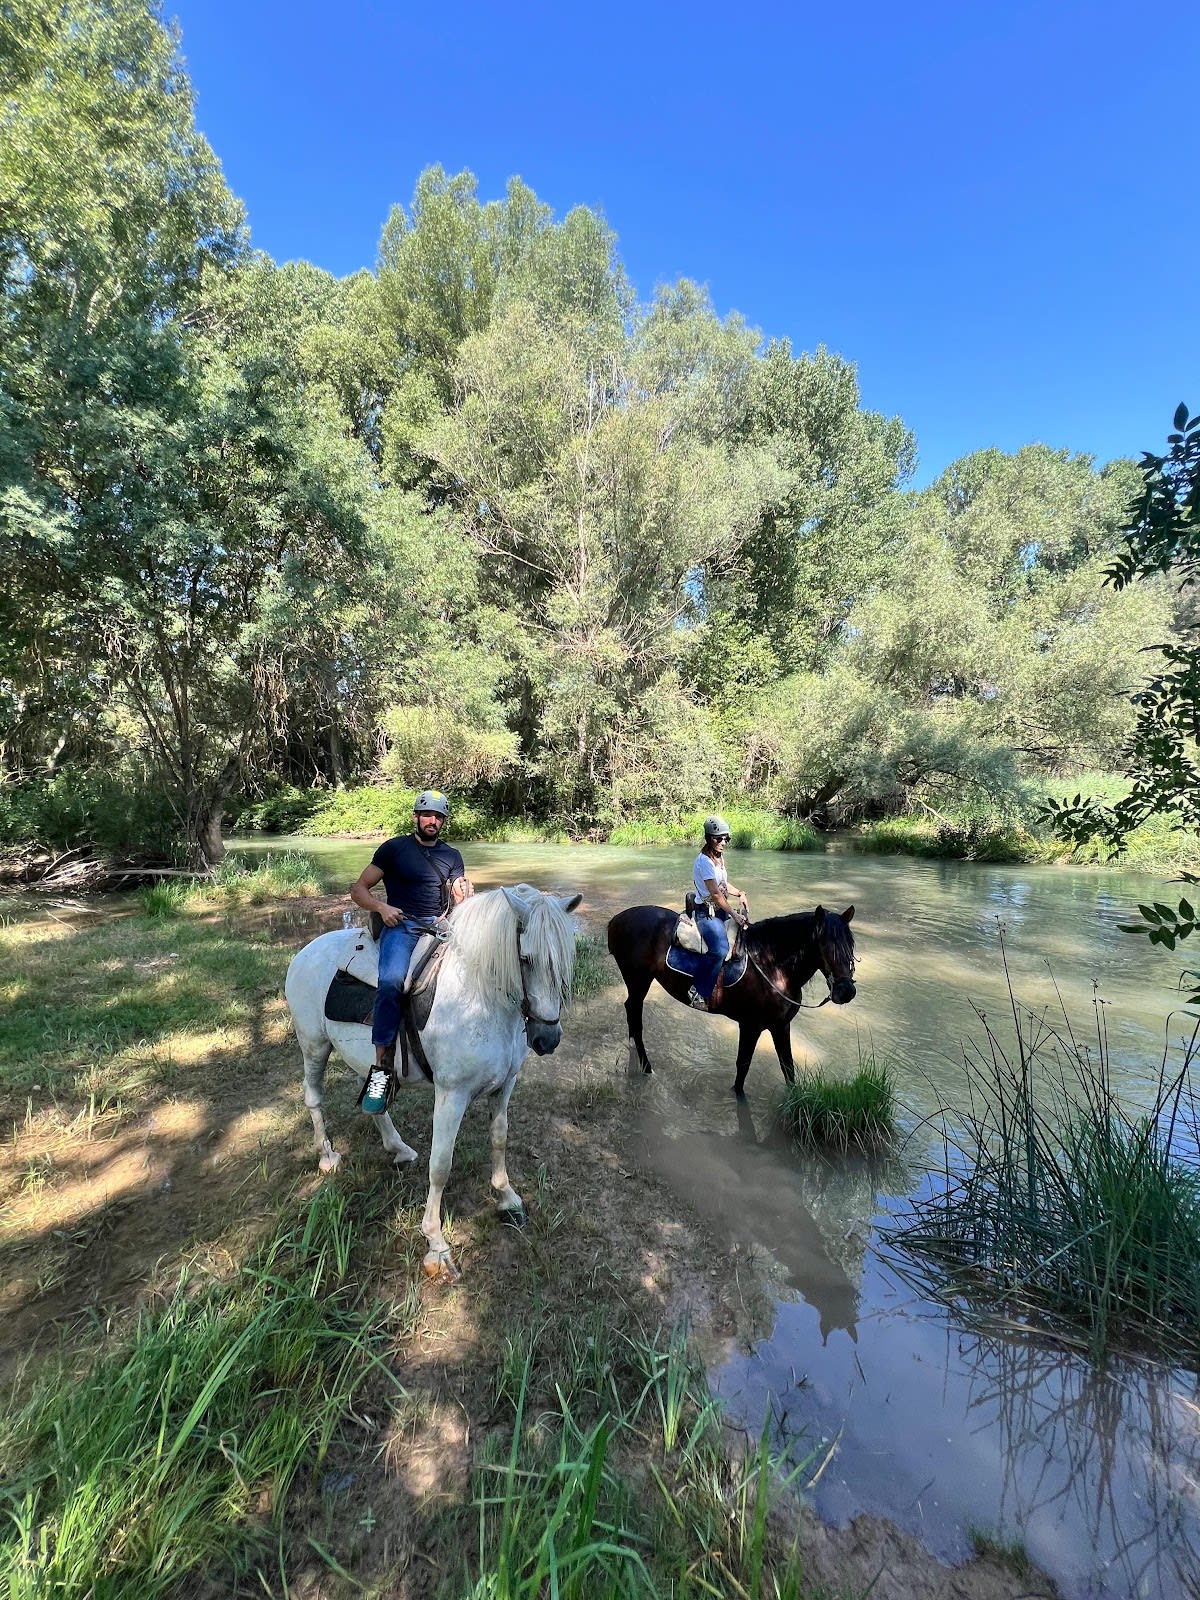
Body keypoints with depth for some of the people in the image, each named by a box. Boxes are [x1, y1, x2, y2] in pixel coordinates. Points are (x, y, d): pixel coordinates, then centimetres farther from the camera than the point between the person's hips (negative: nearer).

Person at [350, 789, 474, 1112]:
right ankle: (383, 1067, -28)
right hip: (401, 925, -3)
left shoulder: (452, 856, 18)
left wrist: (467, 895, -12)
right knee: (392, 980, -32)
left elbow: (462, 903, 12)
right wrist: (382, 907, -11)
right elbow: (358, 890, 7)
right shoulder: (393, 848, 8)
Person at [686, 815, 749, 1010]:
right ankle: (698, 992, -16)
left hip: (721, 909, 10)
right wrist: (734, 915, -17)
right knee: (720, 949, -28)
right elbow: (715, 893, -20)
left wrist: (740, 894, 3)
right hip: (707, 911, -10)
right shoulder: (704, 860, -19)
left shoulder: (719, 857, 9)